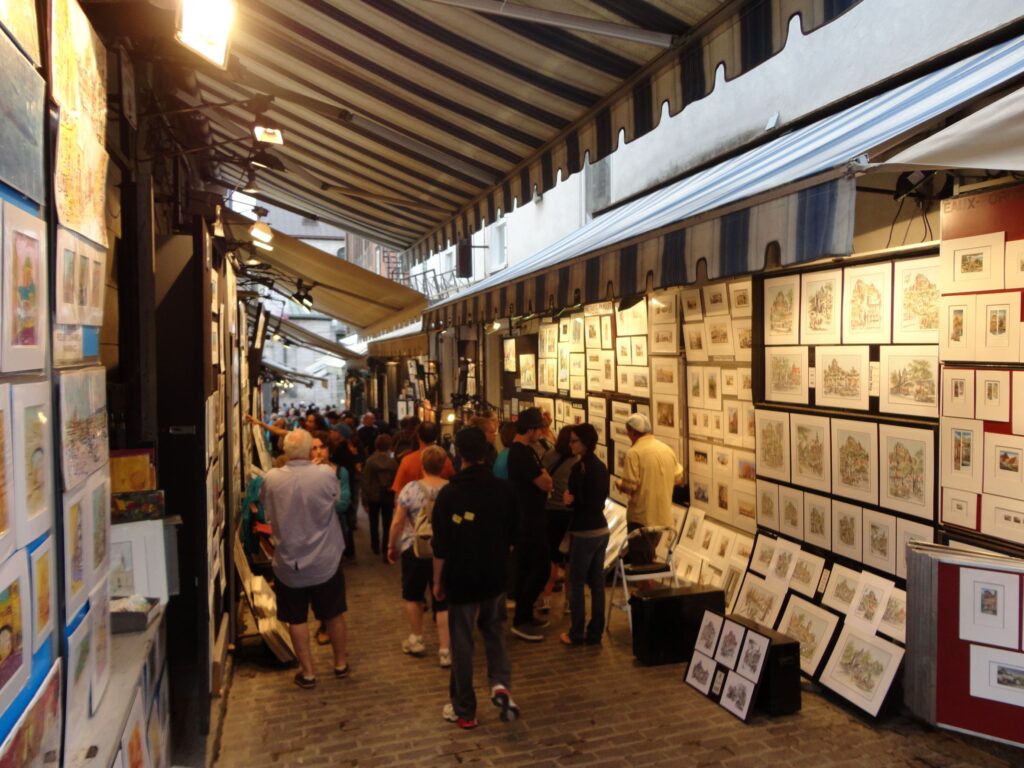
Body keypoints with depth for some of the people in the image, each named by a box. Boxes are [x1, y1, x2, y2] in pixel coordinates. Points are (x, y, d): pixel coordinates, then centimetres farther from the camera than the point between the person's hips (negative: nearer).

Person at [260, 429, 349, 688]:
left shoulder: (271, 479, -14)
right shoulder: (326, 474, -17)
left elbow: (266, 510, 4)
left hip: (288, 563, 0)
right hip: (325, 561, 0)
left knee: (296, 620, 14)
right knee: (334, 615, 18)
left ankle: (307, 672, 21)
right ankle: (341, 663, 33)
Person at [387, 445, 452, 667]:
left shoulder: (411, 488, -10)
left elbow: (397, 522, -7)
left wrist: (392, 546, 7)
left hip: (415, 550, -1)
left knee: (413, 595, 20)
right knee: (443, 600, 7)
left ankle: (416, 640, 30)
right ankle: (445, 650, 7)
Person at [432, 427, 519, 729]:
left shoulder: (449, 493, -15)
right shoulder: (503, 489, -6)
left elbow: (440, 545, -12)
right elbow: (511, 534, 5)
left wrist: (438, 580, 0)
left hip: (460, 578, -3)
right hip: (495, 576, 3)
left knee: (462, 643, 8)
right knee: (493, 630, 22)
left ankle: (464, 711, 19)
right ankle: (500, 684, 2)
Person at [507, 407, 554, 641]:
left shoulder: (521, 450, 12)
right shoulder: (523, 453, -22)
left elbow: (541, 480, 14)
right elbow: (545, 483, -20)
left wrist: (542, 476, -6)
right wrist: (544, 474, -1)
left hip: (525, 517, 10)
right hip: (529, 520, -10)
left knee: (526, 568, 16)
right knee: (541, 569, -6)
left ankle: (524, 615, 26)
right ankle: (520, 621, 0)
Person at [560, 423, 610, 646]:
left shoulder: (580, 467, -17)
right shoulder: (601, 466, 9)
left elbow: (574, 500, -21)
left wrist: (569, 500, -1)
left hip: (584, 532, -8)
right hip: (601, 529, 8)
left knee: (576, 583, 3)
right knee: (597, 583, 12)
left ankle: (577, 634, 11)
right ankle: (595, 633, 19)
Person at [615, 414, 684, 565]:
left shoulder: (634, 452, -16)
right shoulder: (667, 449, 5)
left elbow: (630, 486, -19)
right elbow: (678, 478, 12)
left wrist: (619, 484, 2)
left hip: (641, 517, -7)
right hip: (663, 516, 7)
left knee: (639, 563, 3)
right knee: (648, 559, 23)